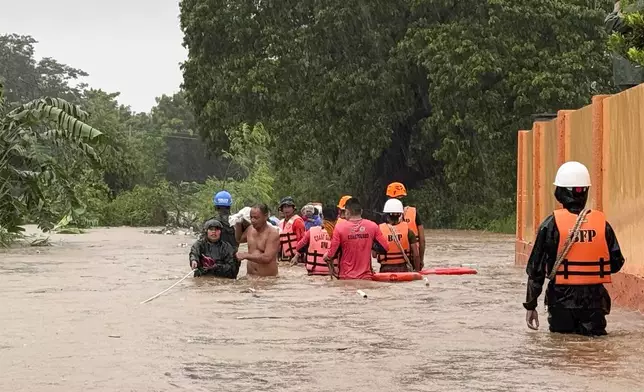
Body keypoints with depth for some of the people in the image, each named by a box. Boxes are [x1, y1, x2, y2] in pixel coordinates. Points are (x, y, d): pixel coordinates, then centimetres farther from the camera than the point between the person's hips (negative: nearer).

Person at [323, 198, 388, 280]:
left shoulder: (340, 227, -10)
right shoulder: (372, 226, -4)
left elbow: (332, 254, -9)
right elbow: (384, 248, 0)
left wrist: (326, 257, 12)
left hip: (346, 277, -2)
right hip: (366, 277, 2)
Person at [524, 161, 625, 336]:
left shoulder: (551, 224, -8)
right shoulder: (602, 223, -1)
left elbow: (536, 268, -6)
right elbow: (617, 263, 4)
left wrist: (530, 305, 1)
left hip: (562, 299, -1)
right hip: (595, 300, 1)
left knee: (561, 331, 17)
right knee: (595, 332, 13)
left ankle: (568, 328, -12)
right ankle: (591, 327, -16)